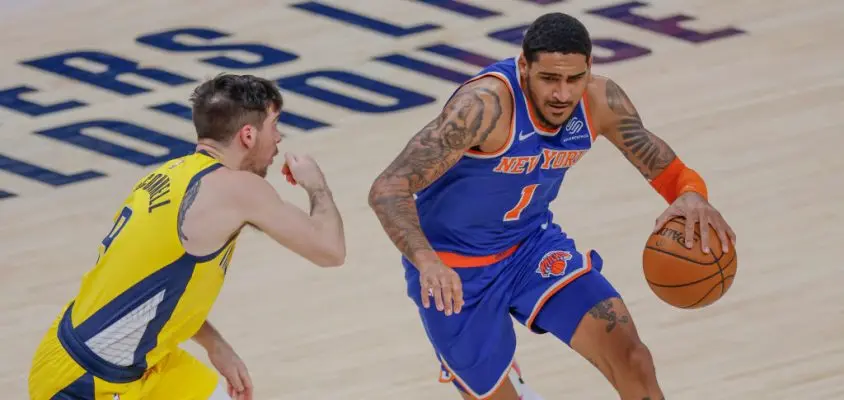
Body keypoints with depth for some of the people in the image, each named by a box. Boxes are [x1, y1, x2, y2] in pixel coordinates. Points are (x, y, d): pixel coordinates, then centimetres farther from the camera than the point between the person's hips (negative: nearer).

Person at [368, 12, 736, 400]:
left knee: (631, 359, -14)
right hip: (455, 266, -4)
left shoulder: (600, 100, -16)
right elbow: (388, 188, -35)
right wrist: (425, 260, -54)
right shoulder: (486, 104, -33)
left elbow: (664, 167, -1)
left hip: (533, 242, 4)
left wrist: (691, 195, -26)